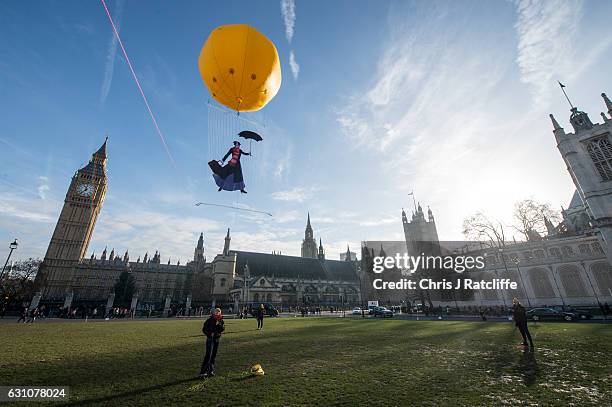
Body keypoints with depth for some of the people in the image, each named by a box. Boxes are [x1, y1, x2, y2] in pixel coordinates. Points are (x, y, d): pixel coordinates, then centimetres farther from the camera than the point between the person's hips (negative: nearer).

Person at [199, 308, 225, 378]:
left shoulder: (221, 321, 3)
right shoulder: (209, 320, -8)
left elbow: (223, 329, -6)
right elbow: (204, 329, -5)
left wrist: (218, 324, -19)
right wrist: (209, 334, -16)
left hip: (217, 339, 4)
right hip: (210, 339, -4)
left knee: (214, 355, 10)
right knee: (208, 355, -10)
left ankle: (211, 371, 20)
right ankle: (203, 372, -5)